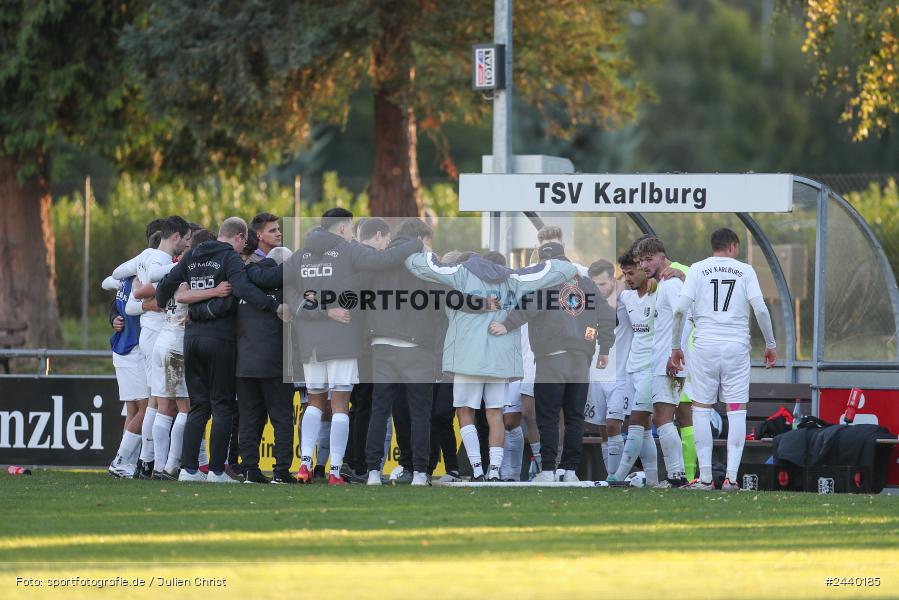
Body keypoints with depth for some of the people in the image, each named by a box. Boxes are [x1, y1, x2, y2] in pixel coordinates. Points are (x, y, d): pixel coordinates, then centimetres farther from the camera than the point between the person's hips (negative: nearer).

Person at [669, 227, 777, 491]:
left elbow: (681, 309, -2)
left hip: (705, 346, 0)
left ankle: (705, 477, 2)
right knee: (737, 410, 4)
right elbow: (760, 309, -2)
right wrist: (770, 344, 8)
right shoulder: (745, 270, 6)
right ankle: (731, 476, -3)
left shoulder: (698, 269, 6)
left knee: (701, 409, 6)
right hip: (737, 346, 0)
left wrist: (675, 347, 5)